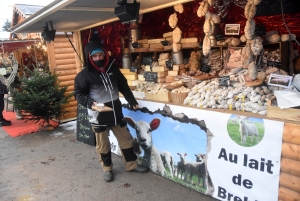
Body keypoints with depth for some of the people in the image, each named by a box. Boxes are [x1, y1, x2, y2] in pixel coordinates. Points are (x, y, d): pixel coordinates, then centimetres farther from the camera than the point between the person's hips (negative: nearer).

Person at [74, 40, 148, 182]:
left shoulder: (113, 68, 3)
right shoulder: (84, 74, -9)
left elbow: (123, 86, 12)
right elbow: (78, 93, -4)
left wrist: (132, 101, 12)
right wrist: (90, 103, -21)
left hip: (116, 111, 4)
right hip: (98, 115, -4)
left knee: (126, 138, 13)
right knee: (102, 144, 10)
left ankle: (131, 164, 31)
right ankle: (107, 169, 30)